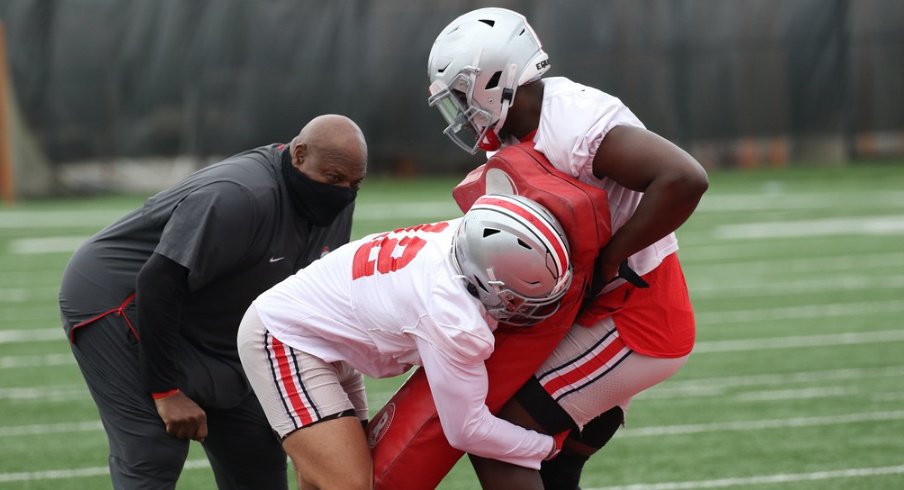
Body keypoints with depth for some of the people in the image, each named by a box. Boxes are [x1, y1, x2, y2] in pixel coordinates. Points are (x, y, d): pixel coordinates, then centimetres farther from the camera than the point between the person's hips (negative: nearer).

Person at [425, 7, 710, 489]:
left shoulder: (575, 126, -24)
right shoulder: (521, 134, 6)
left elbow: (684, 179, -34)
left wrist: (607, 260, -26)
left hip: (635, 323, -10)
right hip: (603, 314, 10)